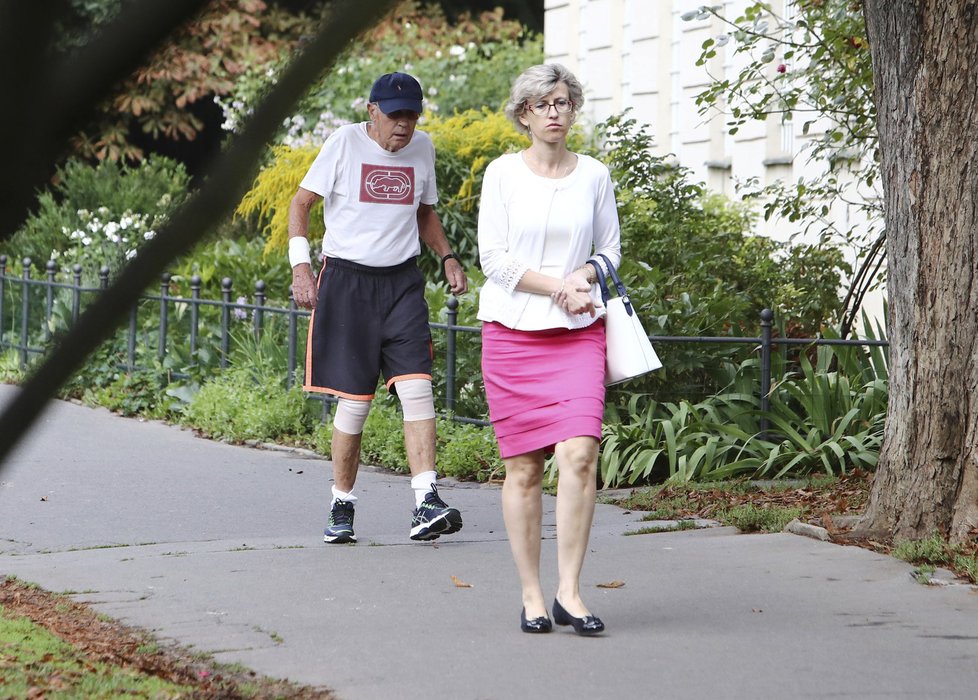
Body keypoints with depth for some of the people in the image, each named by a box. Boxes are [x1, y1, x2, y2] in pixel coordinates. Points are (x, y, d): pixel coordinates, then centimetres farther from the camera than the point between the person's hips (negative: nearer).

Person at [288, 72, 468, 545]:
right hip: (347, 280, -3)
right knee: (354, 399, -2)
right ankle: (341, 507, 14)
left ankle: (426, 505, -18)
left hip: (402, 281, 3)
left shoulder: (422, 149, 9)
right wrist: (300, 267, -10)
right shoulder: (345, 143, -4)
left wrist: (447, 257, 11)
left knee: (417, 386, -13)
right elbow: (300, 204, 1)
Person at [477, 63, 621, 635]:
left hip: (579, 334, 1)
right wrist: (558, 287, -11)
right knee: (523, 466, -1)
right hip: (512, 331, -1)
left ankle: (570, 593, -10)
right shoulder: (503, 173, 3)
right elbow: (493, 257, -2)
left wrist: (585, 277, -5)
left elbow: (611, 249, 16)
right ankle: (531, 595, 8)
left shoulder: (594, 175, 9)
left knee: (580, 454, -15)